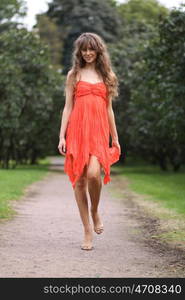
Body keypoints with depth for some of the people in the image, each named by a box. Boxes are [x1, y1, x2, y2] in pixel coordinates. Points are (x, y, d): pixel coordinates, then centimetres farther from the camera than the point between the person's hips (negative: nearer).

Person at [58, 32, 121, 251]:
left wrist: (115, 138, 14)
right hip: (77, 130, 0)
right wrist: (62, 136, -1)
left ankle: (95, 211, 7)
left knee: (93, 173, -23)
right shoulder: (74, 75, 10)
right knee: (79, 180, -1)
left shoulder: (106, 76, 14)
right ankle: (88, 232, 8)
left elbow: (109, 109, 16)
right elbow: (67, 107, 7)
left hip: (99, 131, 0)